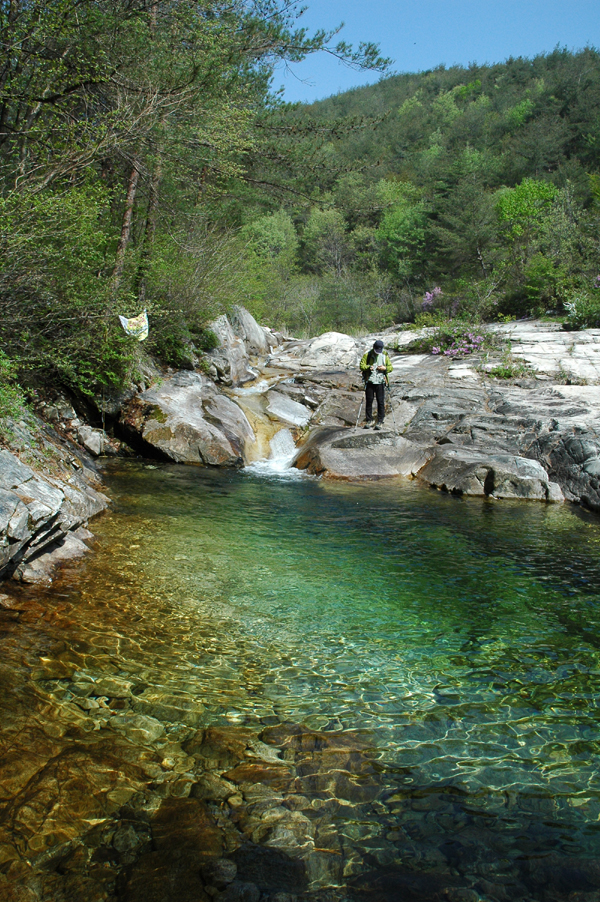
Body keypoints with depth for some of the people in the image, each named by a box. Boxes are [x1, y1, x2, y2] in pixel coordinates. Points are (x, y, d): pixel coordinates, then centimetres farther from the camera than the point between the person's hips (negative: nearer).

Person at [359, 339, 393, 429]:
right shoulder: (367, 355, 3)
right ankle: (369, 420, 14)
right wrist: (368, 367, -21)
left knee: (381, 402, -1)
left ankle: (380, 422, 5)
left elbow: (390, 367, 11)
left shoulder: (385, 356, 7)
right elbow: (361, 365, -1)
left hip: (380, 382, 0)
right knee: (369, 401, 5)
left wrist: (385, 368, -10)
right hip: (369, 382, 0)